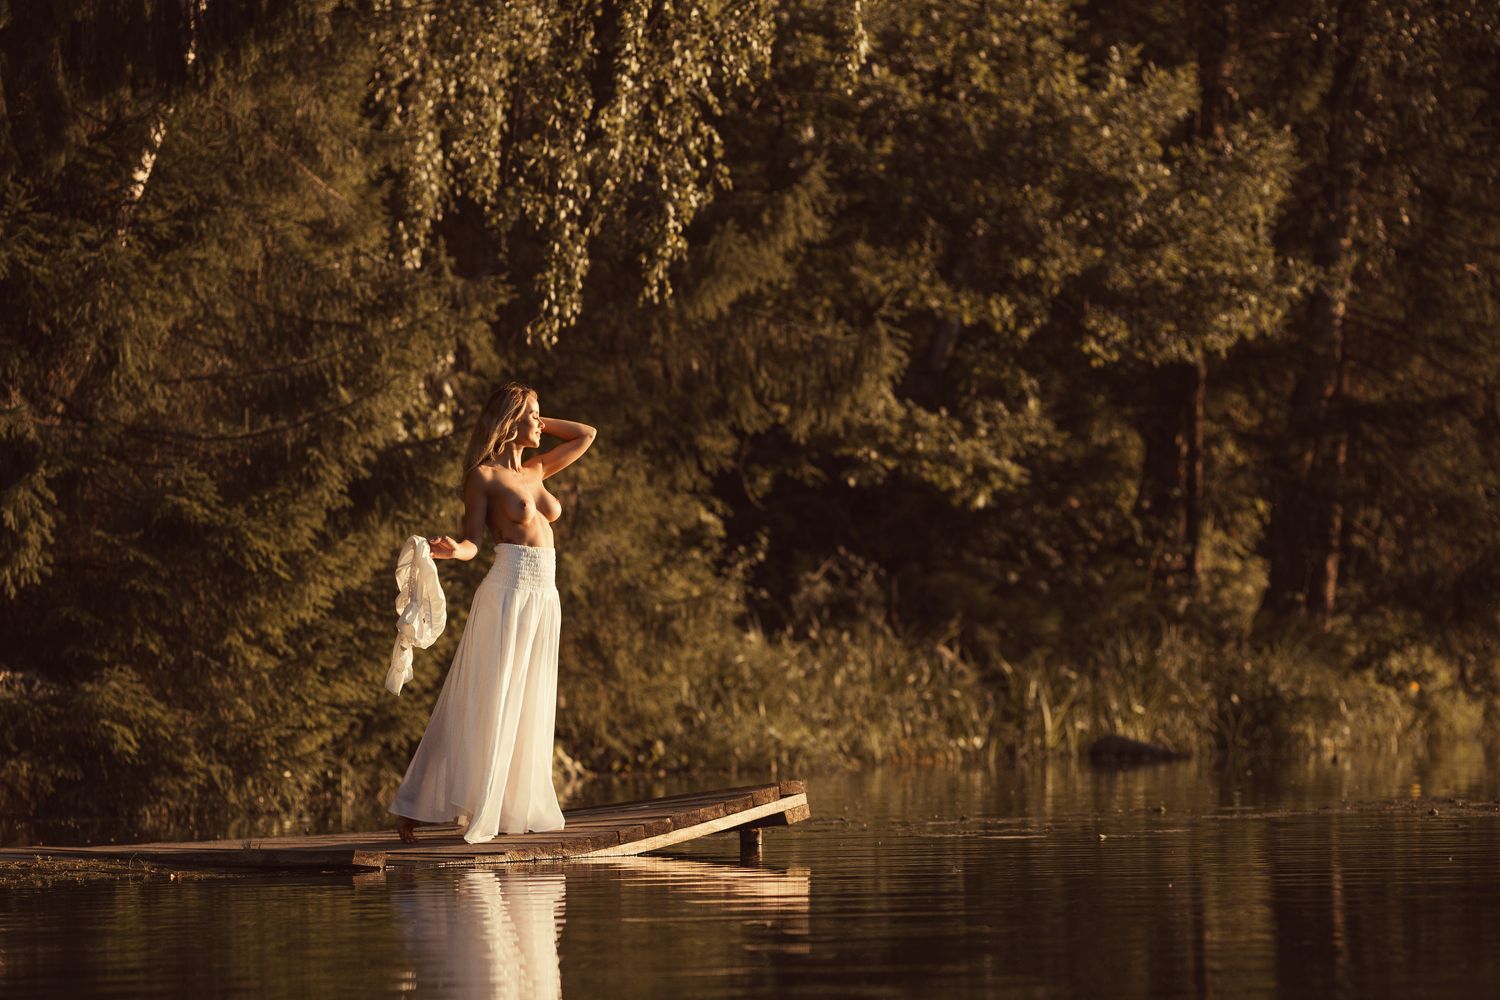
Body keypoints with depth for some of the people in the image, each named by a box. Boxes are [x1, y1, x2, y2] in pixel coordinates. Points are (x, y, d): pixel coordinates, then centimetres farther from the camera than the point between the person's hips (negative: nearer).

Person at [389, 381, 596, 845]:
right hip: (508, 592, -7)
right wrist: (451, 549, -30)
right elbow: (473, 542, -9)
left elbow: (586, 435, 26)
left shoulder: (535, 471, 15)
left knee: (528, 707, 8)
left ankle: (516, 806, 12)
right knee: (487, 703, -9)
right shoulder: (485, 476, -4)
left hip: (543, 597, 7)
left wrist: (536, 423, 16)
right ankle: (413, 805, -7)